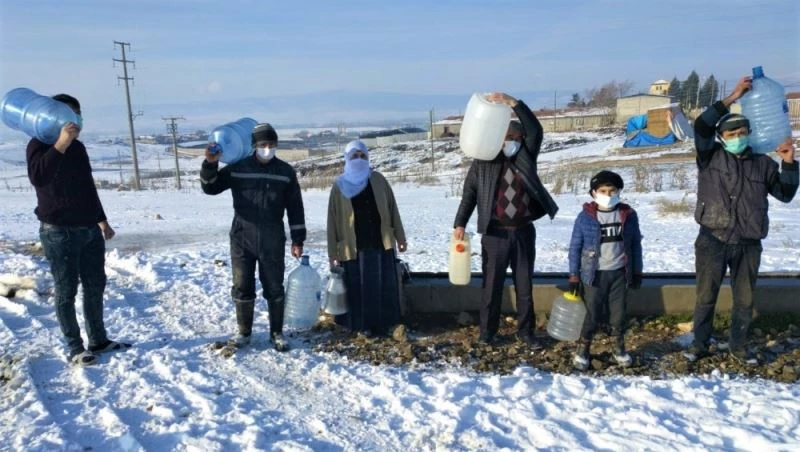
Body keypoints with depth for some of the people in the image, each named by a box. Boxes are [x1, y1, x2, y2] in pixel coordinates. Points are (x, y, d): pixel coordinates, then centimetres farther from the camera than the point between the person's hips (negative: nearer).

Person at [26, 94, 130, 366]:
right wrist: (60, 145, -36)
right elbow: (37, 177, -29)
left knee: (95, 286, 12)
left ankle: (98, 340, 24)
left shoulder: (78, 147, 14)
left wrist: (102, 220, 24)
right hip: (59, 233, -8)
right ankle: (75, 348, 8)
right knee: (66, 291, -1)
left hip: (89, 230, 8)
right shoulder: (39, 144, -8)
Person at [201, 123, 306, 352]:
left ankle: (277, 333, 20)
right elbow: (210, 187, 3)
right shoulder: (237, 168, -1)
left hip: (273, 242, 0)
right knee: (242, 288, 8)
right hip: (242, 240, 0)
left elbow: (295, 207, 4)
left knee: (274, 288, 7)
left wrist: (297, 240, 2)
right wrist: (210, 164, -15)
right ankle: (244, 333, 23)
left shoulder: (286, 171, 1)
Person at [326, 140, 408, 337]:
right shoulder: (340, 186, 2)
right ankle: (362, 326, 15)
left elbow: (392, 209, 9)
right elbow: (333, 220, 2)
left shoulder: (378, 180, 5)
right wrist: (332, 253, -1)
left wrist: (400, 237, 6)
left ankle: (389, 323, 8)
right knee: (358, 288, 3)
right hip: (353, 248, -1)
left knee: (385, 286, 1)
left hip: (381, 244, 1)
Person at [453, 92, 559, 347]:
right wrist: (460, 224, -8)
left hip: (524, 232, 2)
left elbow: (535, 131, -10)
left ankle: (525, 331, 23)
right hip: (495, 233, -2)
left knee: (525, 285, 10)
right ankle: (487, 331, 19)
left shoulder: (526, 157, 4)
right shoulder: (483, 163, 0)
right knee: (492, 285, 6)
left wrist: (512, 103, -18)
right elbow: (469, 195, 2)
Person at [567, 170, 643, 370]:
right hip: (594, 274, -2)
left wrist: (637, 272, 7)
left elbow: (636, 244, 6)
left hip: (619, 273, 3)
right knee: (592, 314, 3)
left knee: (619, 313, 13)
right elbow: (575, 247, -5)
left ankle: (620, 348, 31)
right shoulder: (585, 217, -9)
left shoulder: (628, 215, -2)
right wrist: (574, 276, -5)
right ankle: (582, 350, 17)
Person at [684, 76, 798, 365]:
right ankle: (699, 344, 21)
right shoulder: (710, 158, 0)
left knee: (744, 300, 12)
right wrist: (733, 97, -14)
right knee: (706, 297, 7)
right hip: (712, 241, -2)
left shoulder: (763, 163, 8)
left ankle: (738, 346, 28)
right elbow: (701, 126, -14)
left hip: (748, 245, 3)